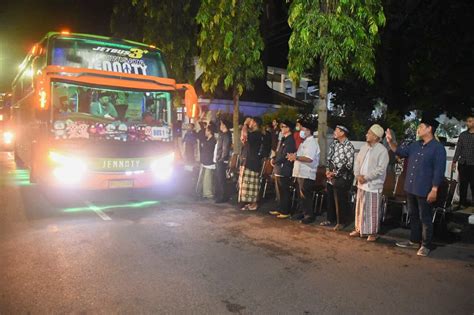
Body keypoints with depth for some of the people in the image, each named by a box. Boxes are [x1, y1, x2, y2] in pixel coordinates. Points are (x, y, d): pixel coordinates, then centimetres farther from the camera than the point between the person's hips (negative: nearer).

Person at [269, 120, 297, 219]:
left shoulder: (290, 140, -15)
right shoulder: (284, 139, 16)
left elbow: (284, 155, -19)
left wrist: (275, 162, -7)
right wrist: (274, 158, 4)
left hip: (284, 170, -9)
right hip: (279, 169, 9)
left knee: (285, 192, -1)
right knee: (280, 191, 16)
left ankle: (285, 212, 7)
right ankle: (280, 209, 25)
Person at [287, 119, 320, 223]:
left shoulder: (312, 142, -13)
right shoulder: (304, 142, 18)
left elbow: (309, 158, -25)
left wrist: (296, 157, -24)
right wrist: (293, 156, 1)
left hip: (307, 174, -9)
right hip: (300, 173, 9)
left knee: (306, 195, -3)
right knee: (301, 195, 15)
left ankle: (310, 215, 7)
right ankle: (303, 212, 26)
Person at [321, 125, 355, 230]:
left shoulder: (348, 146, -14)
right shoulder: (334, 143, 8)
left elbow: (349, 164, -17)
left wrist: (335, 173, -14)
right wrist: (328, 170, 0)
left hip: (342, 177, -7)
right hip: (331, 176, 7)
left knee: (341, 200, 2)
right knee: (330, 199, 14)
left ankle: (341, 222, 16)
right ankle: (330, 219, 28)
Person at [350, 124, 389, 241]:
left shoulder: (382, 150, -12)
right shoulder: (364, 147, 9)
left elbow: (380, 169, -18)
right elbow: (357, 162, 10)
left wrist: (366, 178, -17)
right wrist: (357, 175, -6)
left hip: (373, 185, -7)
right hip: (361, 183, 7)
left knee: (372, 210, 1)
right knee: (360, 208, 14)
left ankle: (373, 233, 14)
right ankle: (359, 229, 27)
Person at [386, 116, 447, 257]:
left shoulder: (438, 148, -12)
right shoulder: (415, 145, 10)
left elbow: (439, 171, -15)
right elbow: (400, 152, 19)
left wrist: (434, 190, -18)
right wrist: (390, 142, 3)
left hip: (425, 191, -7)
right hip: (410, 188, 7)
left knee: (425, 219, 4)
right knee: (413, 216, 17)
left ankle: (426, 245, 17)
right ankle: (414, 241, 31)